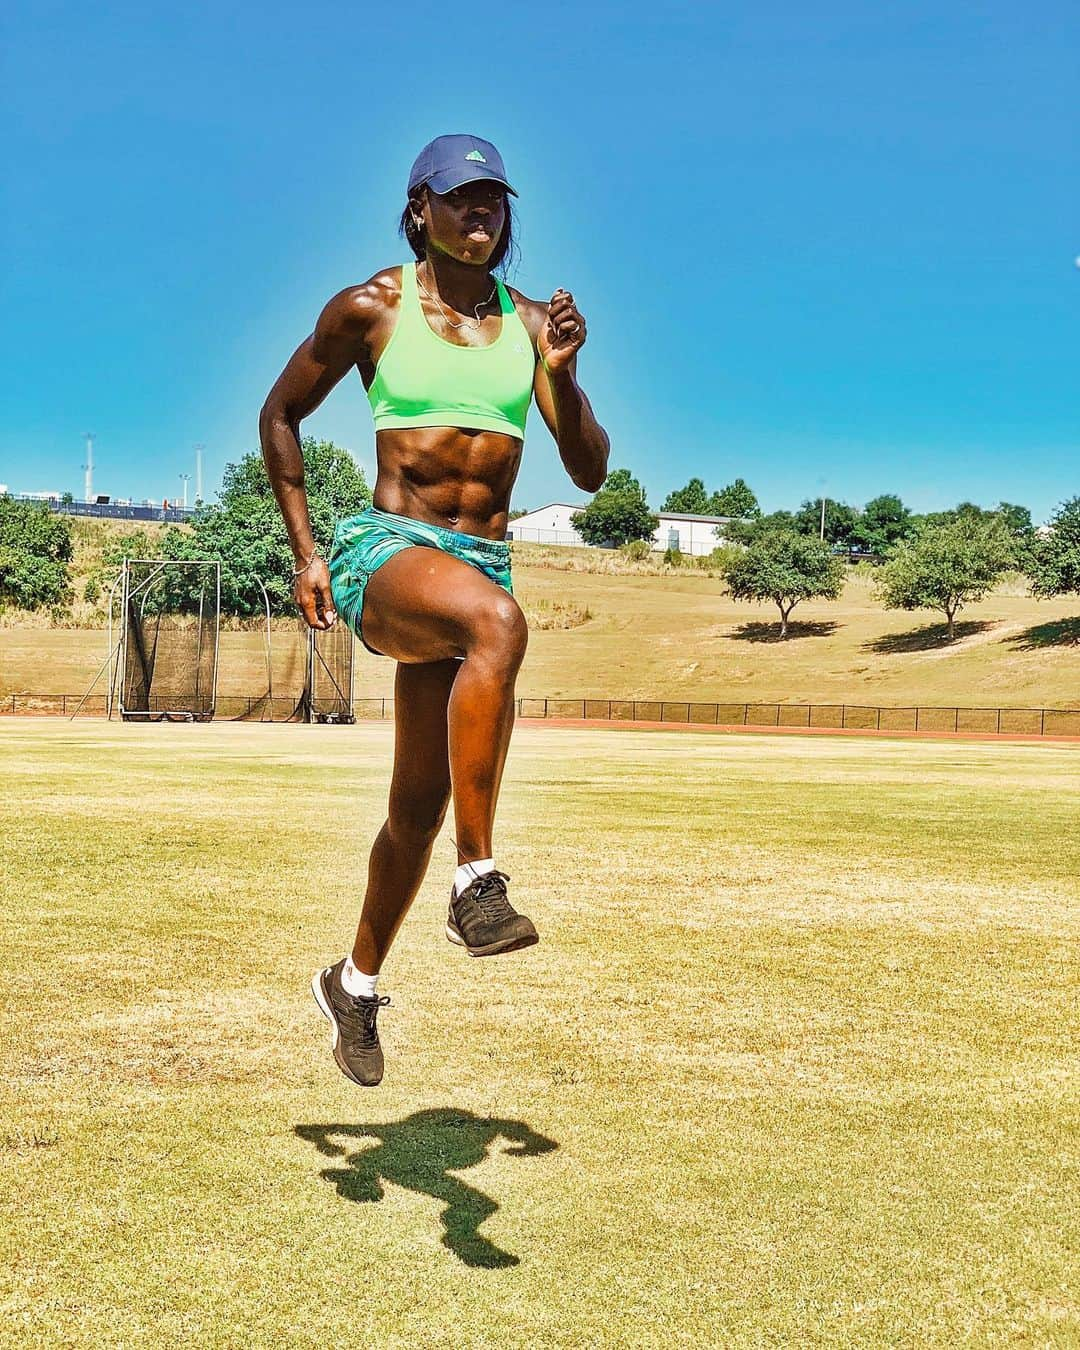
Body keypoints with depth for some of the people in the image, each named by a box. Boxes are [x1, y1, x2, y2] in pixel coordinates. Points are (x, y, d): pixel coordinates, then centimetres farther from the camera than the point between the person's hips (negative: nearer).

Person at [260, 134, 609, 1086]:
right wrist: (305, 553, 6)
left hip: (481, 566, 4)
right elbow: (281, 416, 12)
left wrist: (563, 374, -11)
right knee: (499, 621, -39)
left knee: (420, 802, 10)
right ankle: (477, 882, -35)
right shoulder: (371, 308, 1)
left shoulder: (528, 323, 9)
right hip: (384, 551, -4)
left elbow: (591, 471, 6)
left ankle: (355, 982, 33)